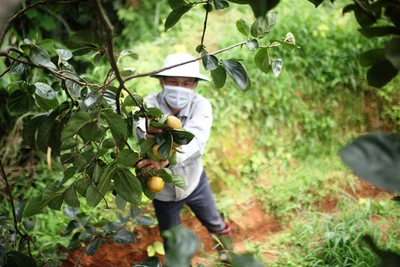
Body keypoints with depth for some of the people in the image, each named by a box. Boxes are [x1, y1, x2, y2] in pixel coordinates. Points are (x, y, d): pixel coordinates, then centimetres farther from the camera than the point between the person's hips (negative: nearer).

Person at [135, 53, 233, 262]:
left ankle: (225, 240, 62)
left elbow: (195, 142, -40)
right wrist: (152, 136, -70)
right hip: (163, 189, -1)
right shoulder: (149, 107, -25)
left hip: (193, 180, 2)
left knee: (213, 222, 29)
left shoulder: (200, 105, -23)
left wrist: (167, 158, -59)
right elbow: (143, 133, -46)